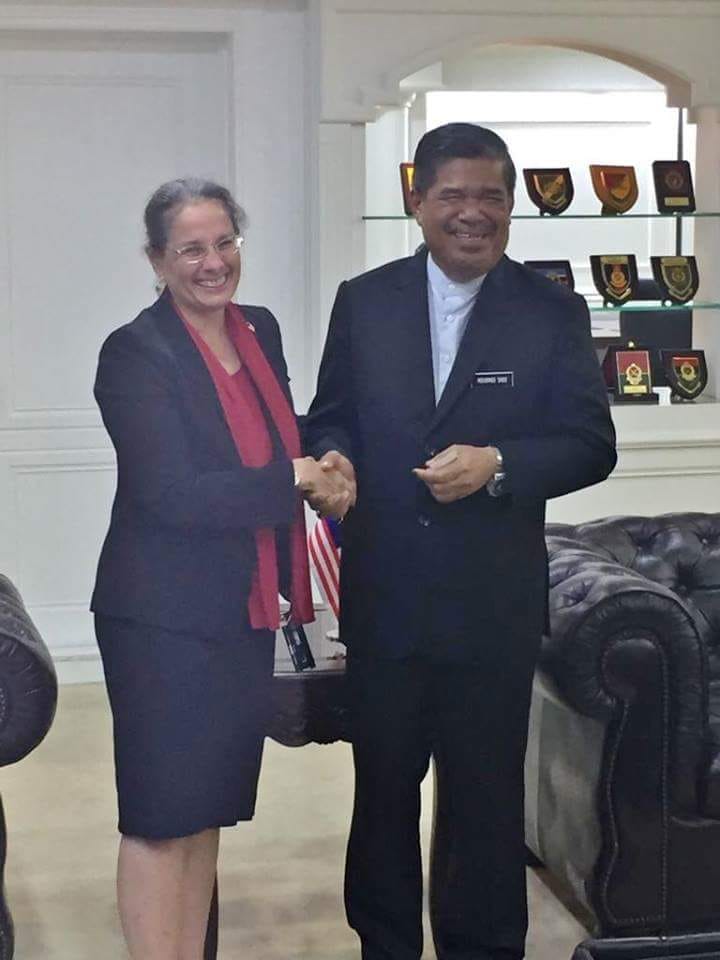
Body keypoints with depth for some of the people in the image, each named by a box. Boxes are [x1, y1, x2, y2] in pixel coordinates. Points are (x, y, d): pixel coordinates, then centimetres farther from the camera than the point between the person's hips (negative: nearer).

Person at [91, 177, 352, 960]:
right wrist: (294, 480, -14)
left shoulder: (260, 330, 9)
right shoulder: (136, 354, -13)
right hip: (165, 617, -7)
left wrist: (321, 476, 1)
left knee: (207, 808, 15)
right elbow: (173, 493, -20)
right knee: (160, 816, 0)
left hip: (244, 610, 7)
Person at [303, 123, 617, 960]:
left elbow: (590, 444, -4)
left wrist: (497, 465, -20)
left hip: (493, 600, -2)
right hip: (381, 593, 2)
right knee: (382, 780, 15)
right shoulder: (363, 301, 3)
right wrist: (333, 457, -15)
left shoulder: (554, 312, -2)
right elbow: (330, 418, 8)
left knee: (486, 792, 7)